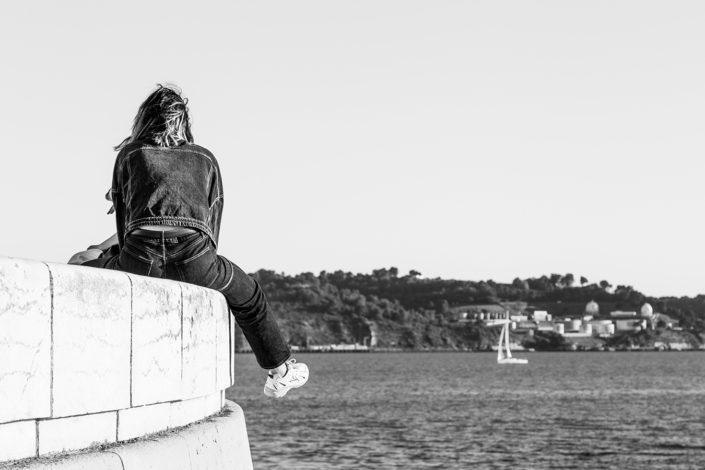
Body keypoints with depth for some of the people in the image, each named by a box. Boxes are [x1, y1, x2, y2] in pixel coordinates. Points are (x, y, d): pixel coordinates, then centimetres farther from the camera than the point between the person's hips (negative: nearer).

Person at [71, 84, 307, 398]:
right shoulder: (205, 159, 24)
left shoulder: (129, 155, 20)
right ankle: (279, 371, 41)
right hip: (195, 263, 1)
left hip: (141, 260, -1)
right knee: (249, 297, 31)